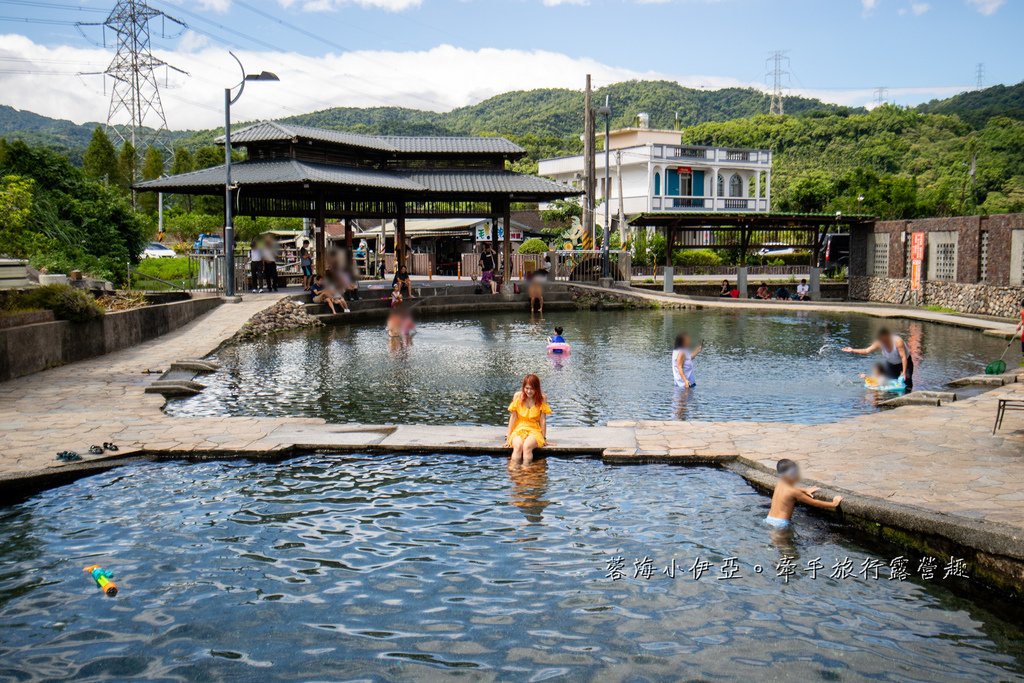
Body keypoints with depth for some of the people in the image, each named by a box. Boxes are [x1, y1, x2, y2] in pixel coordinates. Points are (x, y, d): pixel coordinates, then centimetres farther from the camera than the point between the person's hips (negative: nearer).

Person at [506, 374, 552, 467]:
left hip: (534, 430, 0)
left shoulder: (542, 398, -4)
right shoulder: (518, 396, -2)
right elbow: (513, 417, 0)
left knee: (527, 446, -34)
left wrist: (544, 438, -1)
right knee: (518, 446, -33)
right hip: (519, 429, 1)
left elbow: (543, 419, -2)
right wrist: (508, 436, -1)